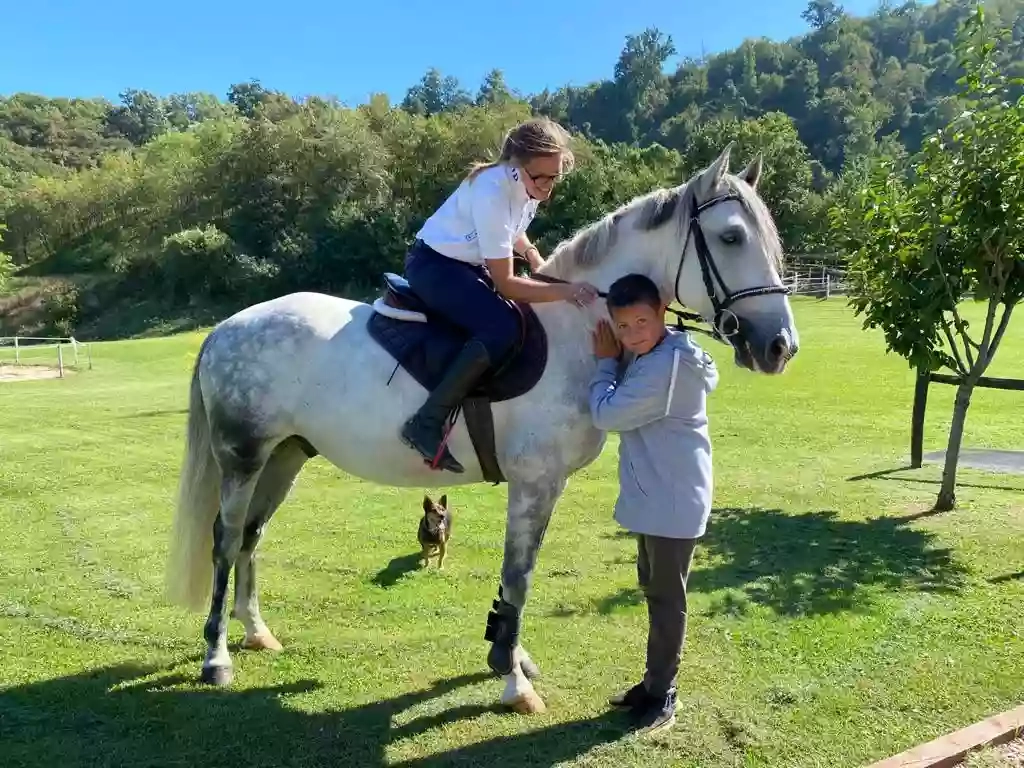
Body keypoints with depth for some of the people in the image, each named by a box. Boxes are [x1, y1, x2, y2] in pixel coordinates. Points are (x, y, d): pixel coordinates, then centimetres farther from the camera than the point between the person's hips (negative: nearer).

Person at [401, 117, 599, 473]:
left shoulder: (528, 183, -5)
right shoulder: (492, 193, -30)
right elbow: (506, 284, -28)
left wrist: (533, 255, 3)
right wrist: (566, 290, -35)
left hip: (468, 263, 9)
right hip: (434, 264, -9)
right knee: (503, 329, -29)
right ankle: (426, 424, -26)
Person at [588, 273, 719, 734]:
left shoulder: (667, 365, -25)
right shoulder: (655, 357, 8)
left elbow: (607, 414, -22)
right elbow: (621, 411, 18)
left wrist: (606, 362, -8)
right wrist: (615, 360, 5)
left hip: (674, 502, -10)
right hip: (655, 499, 10)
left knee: (667, 598, 3)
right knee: (653, 590, 19)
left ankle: (663, 695, 18)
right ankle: (655, 681, 34)